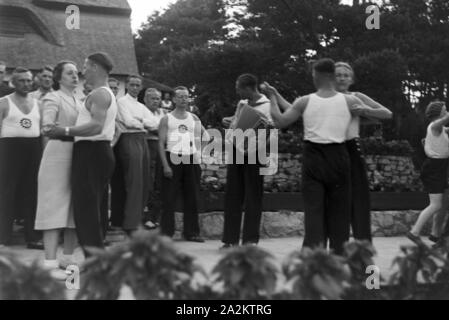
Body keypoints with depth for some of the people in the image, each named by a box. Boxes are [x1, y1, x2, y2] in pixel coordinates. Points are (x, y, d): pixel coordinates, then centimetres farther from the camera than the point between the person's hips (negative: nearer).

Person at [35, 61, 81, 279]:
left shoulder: (79, 102, 19)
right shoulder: (53, 98, -3)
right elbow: (47, 121, -21)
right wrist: (48, 127, -44)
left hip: (78, 156, 7)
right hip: (59, 153, -7)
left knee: (75, 209, 8)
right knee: (55, 208, -8)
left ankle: (68, 259, 16)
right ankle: (50, 264, -9)